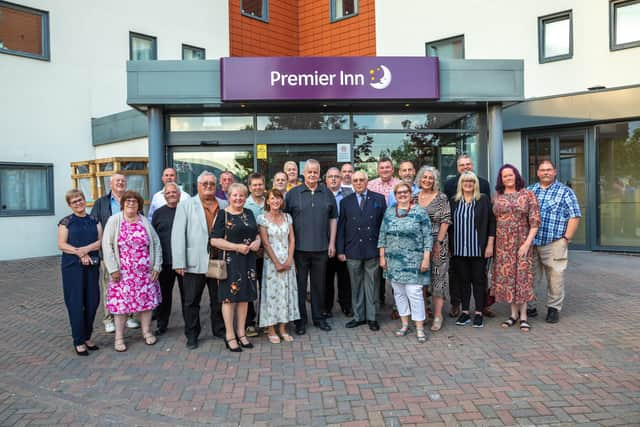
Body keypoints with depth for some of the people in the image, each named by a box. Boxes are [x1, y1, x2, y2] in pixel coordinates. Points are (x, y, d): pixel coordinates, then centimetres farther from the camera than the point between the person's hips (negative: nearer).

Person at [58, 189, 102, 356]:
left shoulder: (94, 220, 10)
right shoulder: (66, 222, 2)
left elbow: (101, 241, 2)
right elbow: (61, 244, -5)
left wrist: (86, 249, -15)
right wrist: (80, 253, -16)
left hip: (92, 266, 3)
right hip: (72, 266, -3)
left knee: (92, 301, 4)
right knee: (76, 302, -1)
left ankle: (87, 337, 20)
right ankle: (79, 341, 9)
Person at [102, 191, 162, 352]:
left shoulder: (145, 222, 5)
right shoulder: (114, 221, -2)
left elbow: (156, 244, 7)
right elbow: (107, 245, -6)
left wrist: (156, 266, 1)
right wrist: (113, 269, -10)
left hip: (145, 271, 3)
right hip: (122, 272, -2)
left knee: (146, 300, 7)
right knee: (121, 302, 1)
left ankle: (147, 332, 24)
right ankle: (119, 337, 15)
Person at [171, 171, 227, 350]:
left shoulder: (224, 206, 9)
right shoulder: (186, 206, 1)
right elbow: (178, 234, -5)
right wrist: (179, 262, -11)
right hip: (194, 263, -2)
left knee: (219, 299, 14)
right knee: (191, 301, 7)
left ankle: (220, 330, 30)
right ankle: (192, 335, 22)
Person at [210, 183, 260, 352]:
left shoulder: (249, 213, 12)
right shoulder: (223, 215, -4)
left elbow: (256, 234, 20)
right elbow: (214, 240, -10)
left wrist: (257, 241, -3)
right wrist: (236, 247, -17)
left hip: (248, 261, 5)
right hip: (230, 261, -5)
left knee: (244, 296, 10)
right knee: (229, 297, 0)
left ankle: (241, 333, 22)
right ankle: (230, 336, 12)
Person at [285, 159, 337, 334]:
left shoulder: (327, 193, 7)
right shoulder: (292, 193, 0)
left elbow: (333, 218, 10)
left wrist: (332, 242, 4)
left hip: (321, 248, 2)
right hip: (299, 247, -2)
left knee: (319, 284, 12)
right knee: (299, 285, 6)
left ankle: (318, 317, 26)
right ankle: (300, 319, 19)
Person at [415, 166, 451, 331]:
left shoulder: (441, 198, -2)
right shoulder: (414, 197, 9)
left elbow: (445, 221, -5)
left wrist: (439, 242, -11)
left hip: (437, 243, -3)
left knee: (437, 277, 0)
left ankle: (438, 315, 7)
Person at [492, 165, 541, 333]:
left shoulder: (527, 194, -1)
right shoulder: (497, 197, 7)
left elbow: (535, 221, -5)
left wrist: (527, 243, -12)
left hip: (521, 241, -3)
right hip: (502, 242, 3)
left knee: (522, 275, -2)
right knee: (506, 275, 5)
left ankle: (523, 316, 8)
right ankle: (514, 313, 17)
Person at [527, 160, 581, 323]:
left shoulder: (565, 191, 3)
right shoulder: (529, 191, 13)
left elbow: (574, 217, -2)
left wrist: (566, 238, -8)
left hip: (554, 244, -3)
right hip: (530, 243, 3)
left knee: (555, 278, 0)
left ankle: (554, 308, 15)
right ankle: (530, 307, 21)